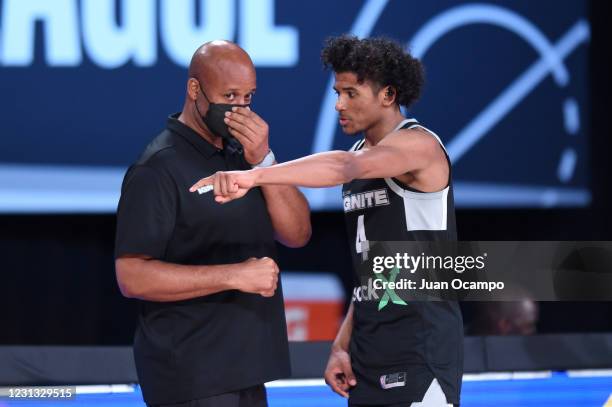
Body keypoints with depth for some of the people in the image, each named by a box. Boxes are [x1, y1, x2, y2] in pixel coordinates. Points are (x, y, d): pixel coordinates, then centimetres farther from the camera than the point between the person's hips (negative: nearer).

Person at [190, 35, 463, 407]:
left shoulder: (419, 145, -12)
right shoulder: (362, 156, 15)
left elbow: (343, 167, -33)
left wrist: (256, 176, -45)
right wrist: (343, 345, 12)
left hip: (421, 352, -8)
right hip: (371, 353, 8)